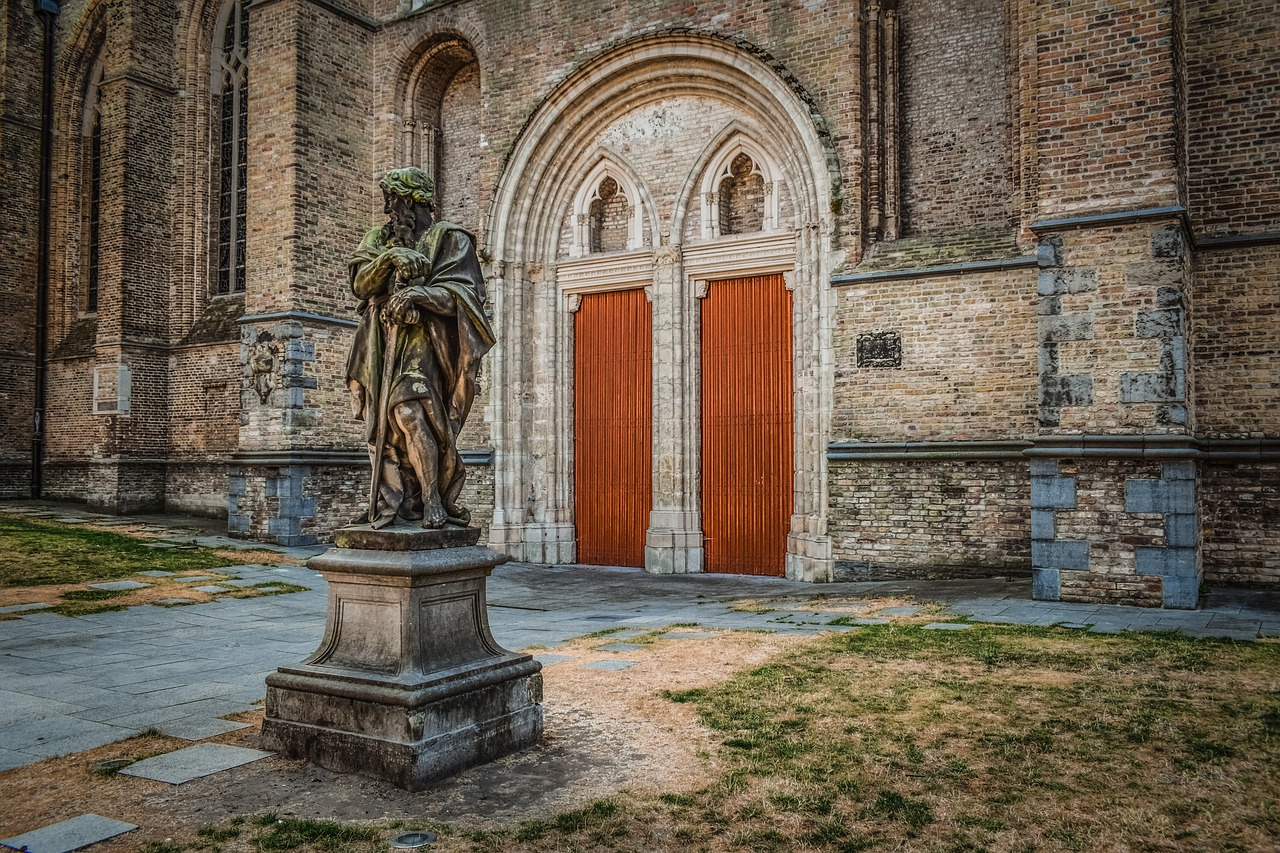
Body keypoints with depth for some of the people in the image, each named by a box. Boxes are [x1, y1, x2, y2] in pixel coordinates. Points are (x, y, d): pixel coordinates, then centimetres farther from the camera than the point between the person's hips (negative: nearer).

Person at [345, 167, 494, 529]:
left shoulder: (449, 238, 4)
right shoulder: (378, 240, 19)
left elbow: (460, 291, -7)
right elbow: (360, 284, 4)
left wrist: (418, 293, -22)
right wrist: (389, 258, -13)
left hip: (423, 340, -6)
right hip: (384, 344, 6)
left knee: (408, 409, -22)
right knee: (381, 419, 1)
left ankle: (433, 501, -16)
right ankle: (389, 503, 6)